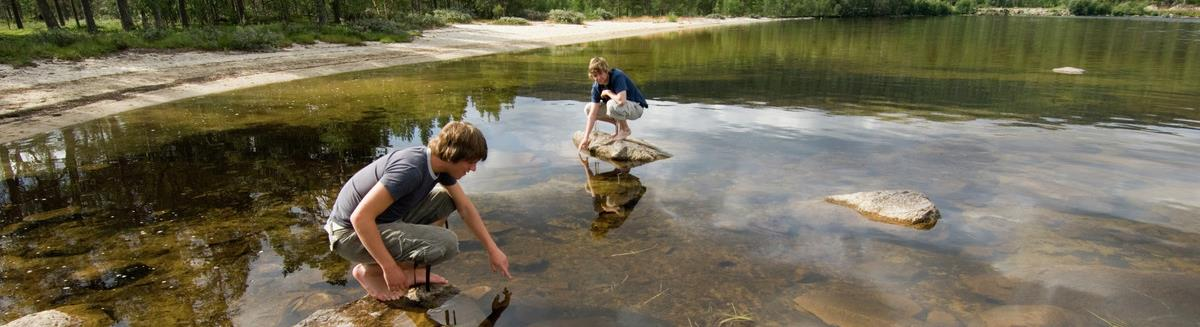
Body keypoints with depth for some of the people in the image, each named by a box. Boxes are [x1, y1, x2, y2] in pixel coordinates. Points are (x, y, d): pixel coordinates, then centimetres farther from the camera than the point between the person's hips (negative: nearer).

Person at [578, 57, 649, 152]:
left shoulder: (617, 76, -28)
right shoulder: (596, 86, -9)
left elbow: (621, 100, -43)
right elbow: (593, 114, -13)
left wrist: (607, 92, -23)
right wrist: (586, 138, -20)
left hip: (636, 107, -7)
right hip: (619, 106, 7)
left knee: (612, 104, -37)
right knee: (588, 109, -1)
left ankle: (625, 129, -9)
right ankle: (619, 124, 10)